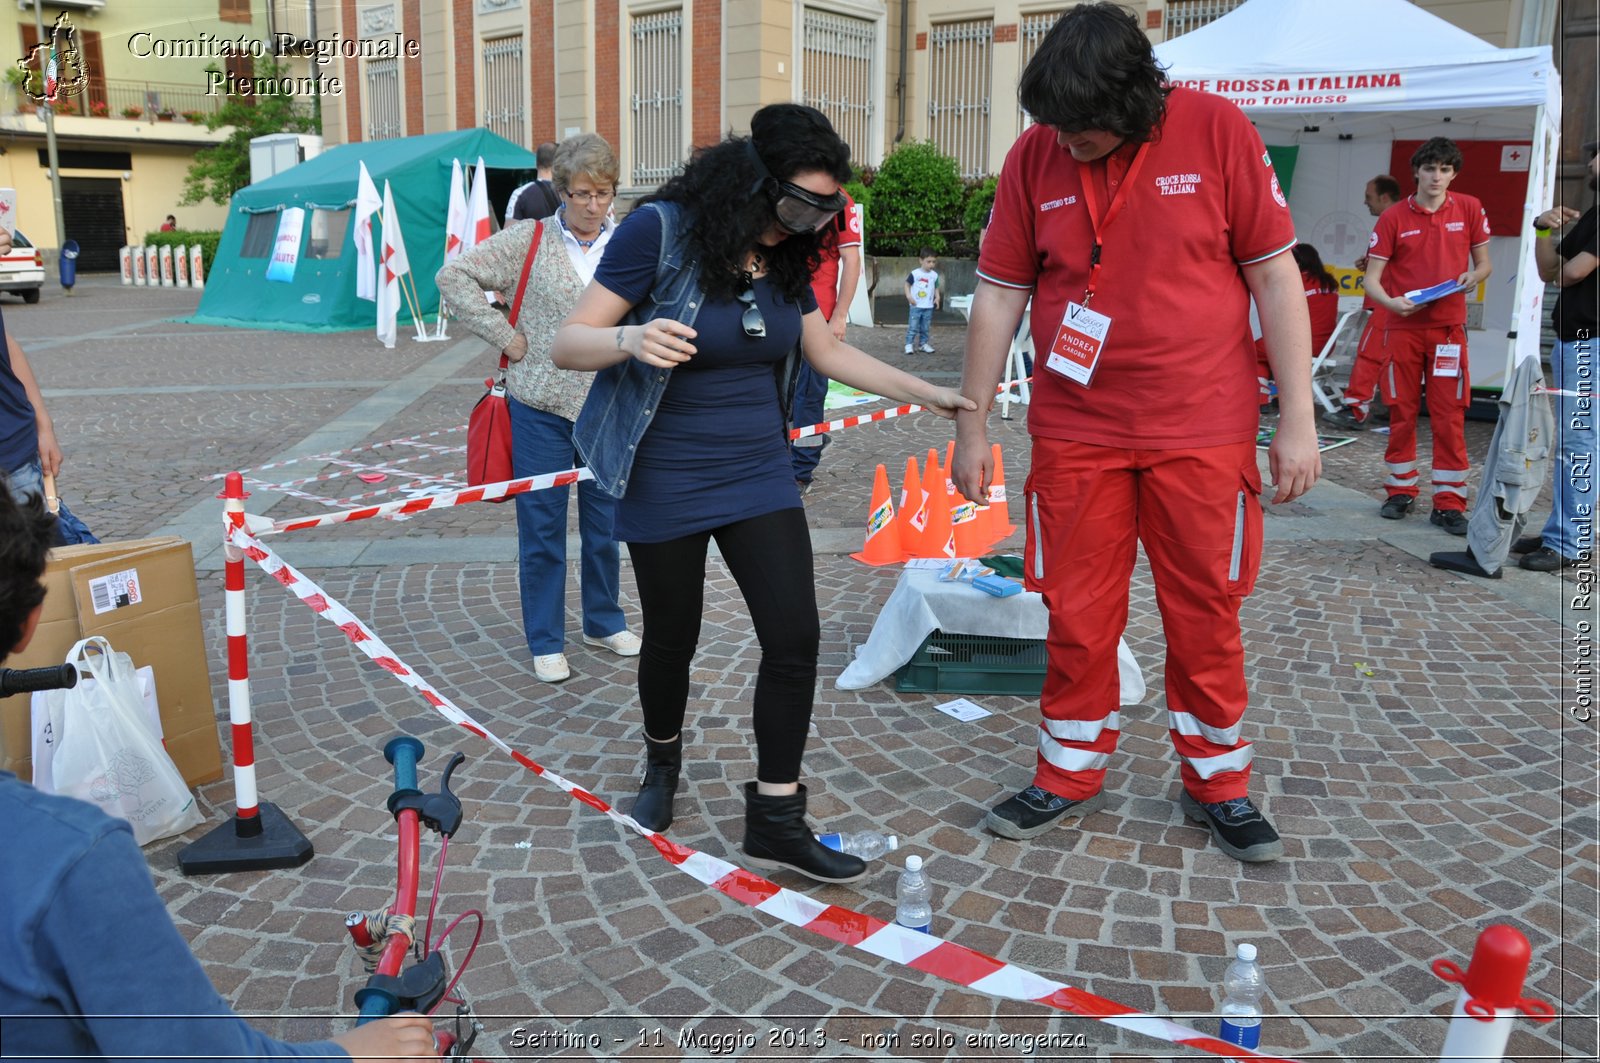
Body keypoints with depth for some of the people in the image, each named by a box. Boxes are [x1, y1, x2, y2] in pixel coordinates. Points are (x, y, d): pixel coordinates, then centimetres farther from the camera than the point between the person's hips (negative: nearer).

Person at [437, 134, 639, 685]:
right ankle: (546, 642, 19)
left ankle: (604, 621, 34)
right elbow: (454, 275, -3)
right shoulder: (529, 240, -4)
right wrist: (503, 335, -7)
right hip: (541, 409, -2)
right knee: (542, 527, 6)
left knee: (605, 524, 14)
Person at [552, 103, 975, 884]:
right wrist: (630, 338, -39)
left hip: (759, 476, 5)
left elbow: (828, 350, 12)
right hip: (665, 486, -4)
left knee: (795, 638, -3)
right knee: (671, 641, 12)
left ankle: (775, 821, 10)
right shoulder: (660, 231, -17)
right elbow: (568, 344, -18)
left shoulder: (785, 255, 1)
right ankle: (662, 761, 43)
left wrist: (925, 393, 9)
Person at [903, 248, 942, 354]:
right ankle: (909, 344, -1)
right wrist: (908, 296, -12)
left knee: (925, 328, 11)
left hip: (928, 307, 3)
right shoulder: (915, 274, -8)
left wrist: (937, 297, -4)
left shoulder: (934, 275, 3)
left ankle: (924, 344, 20)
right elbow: (907, 284, 0)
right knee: (913, 327, -5)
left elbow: (936, 288, 13)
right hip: (916, 306, -3)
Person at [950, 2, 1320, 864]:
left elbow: (1274, 276, -4)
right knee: (1076, 615, 8)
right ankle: (1069, 777, 26)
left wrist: (1297, 419, -6)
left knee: (1205, 616, 9)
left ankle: (1216, 784, 28)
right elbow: (999, 295, 3)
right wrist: (973, 423, 3)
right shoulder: (1034, 156, -1)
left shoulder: (1216, 130, -7)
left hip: (1202, 432, -1)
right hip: (1075, 434, 2)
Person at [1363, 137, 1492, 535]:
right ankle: (1400, 490, 19)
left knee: (1450, 415, -2)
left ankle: (1449, 502, 4)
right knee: (1401, 412, 6)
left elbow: (1483, 264, 12)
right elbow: (1372, 278, -3)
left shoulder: (1469, 209, 4)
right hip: (1403, 327, 0)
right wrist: (1390, 302, -23)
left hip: (1448, 326, 0)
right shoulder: (1394, 217, -1)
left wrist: (1471, 277, -11)